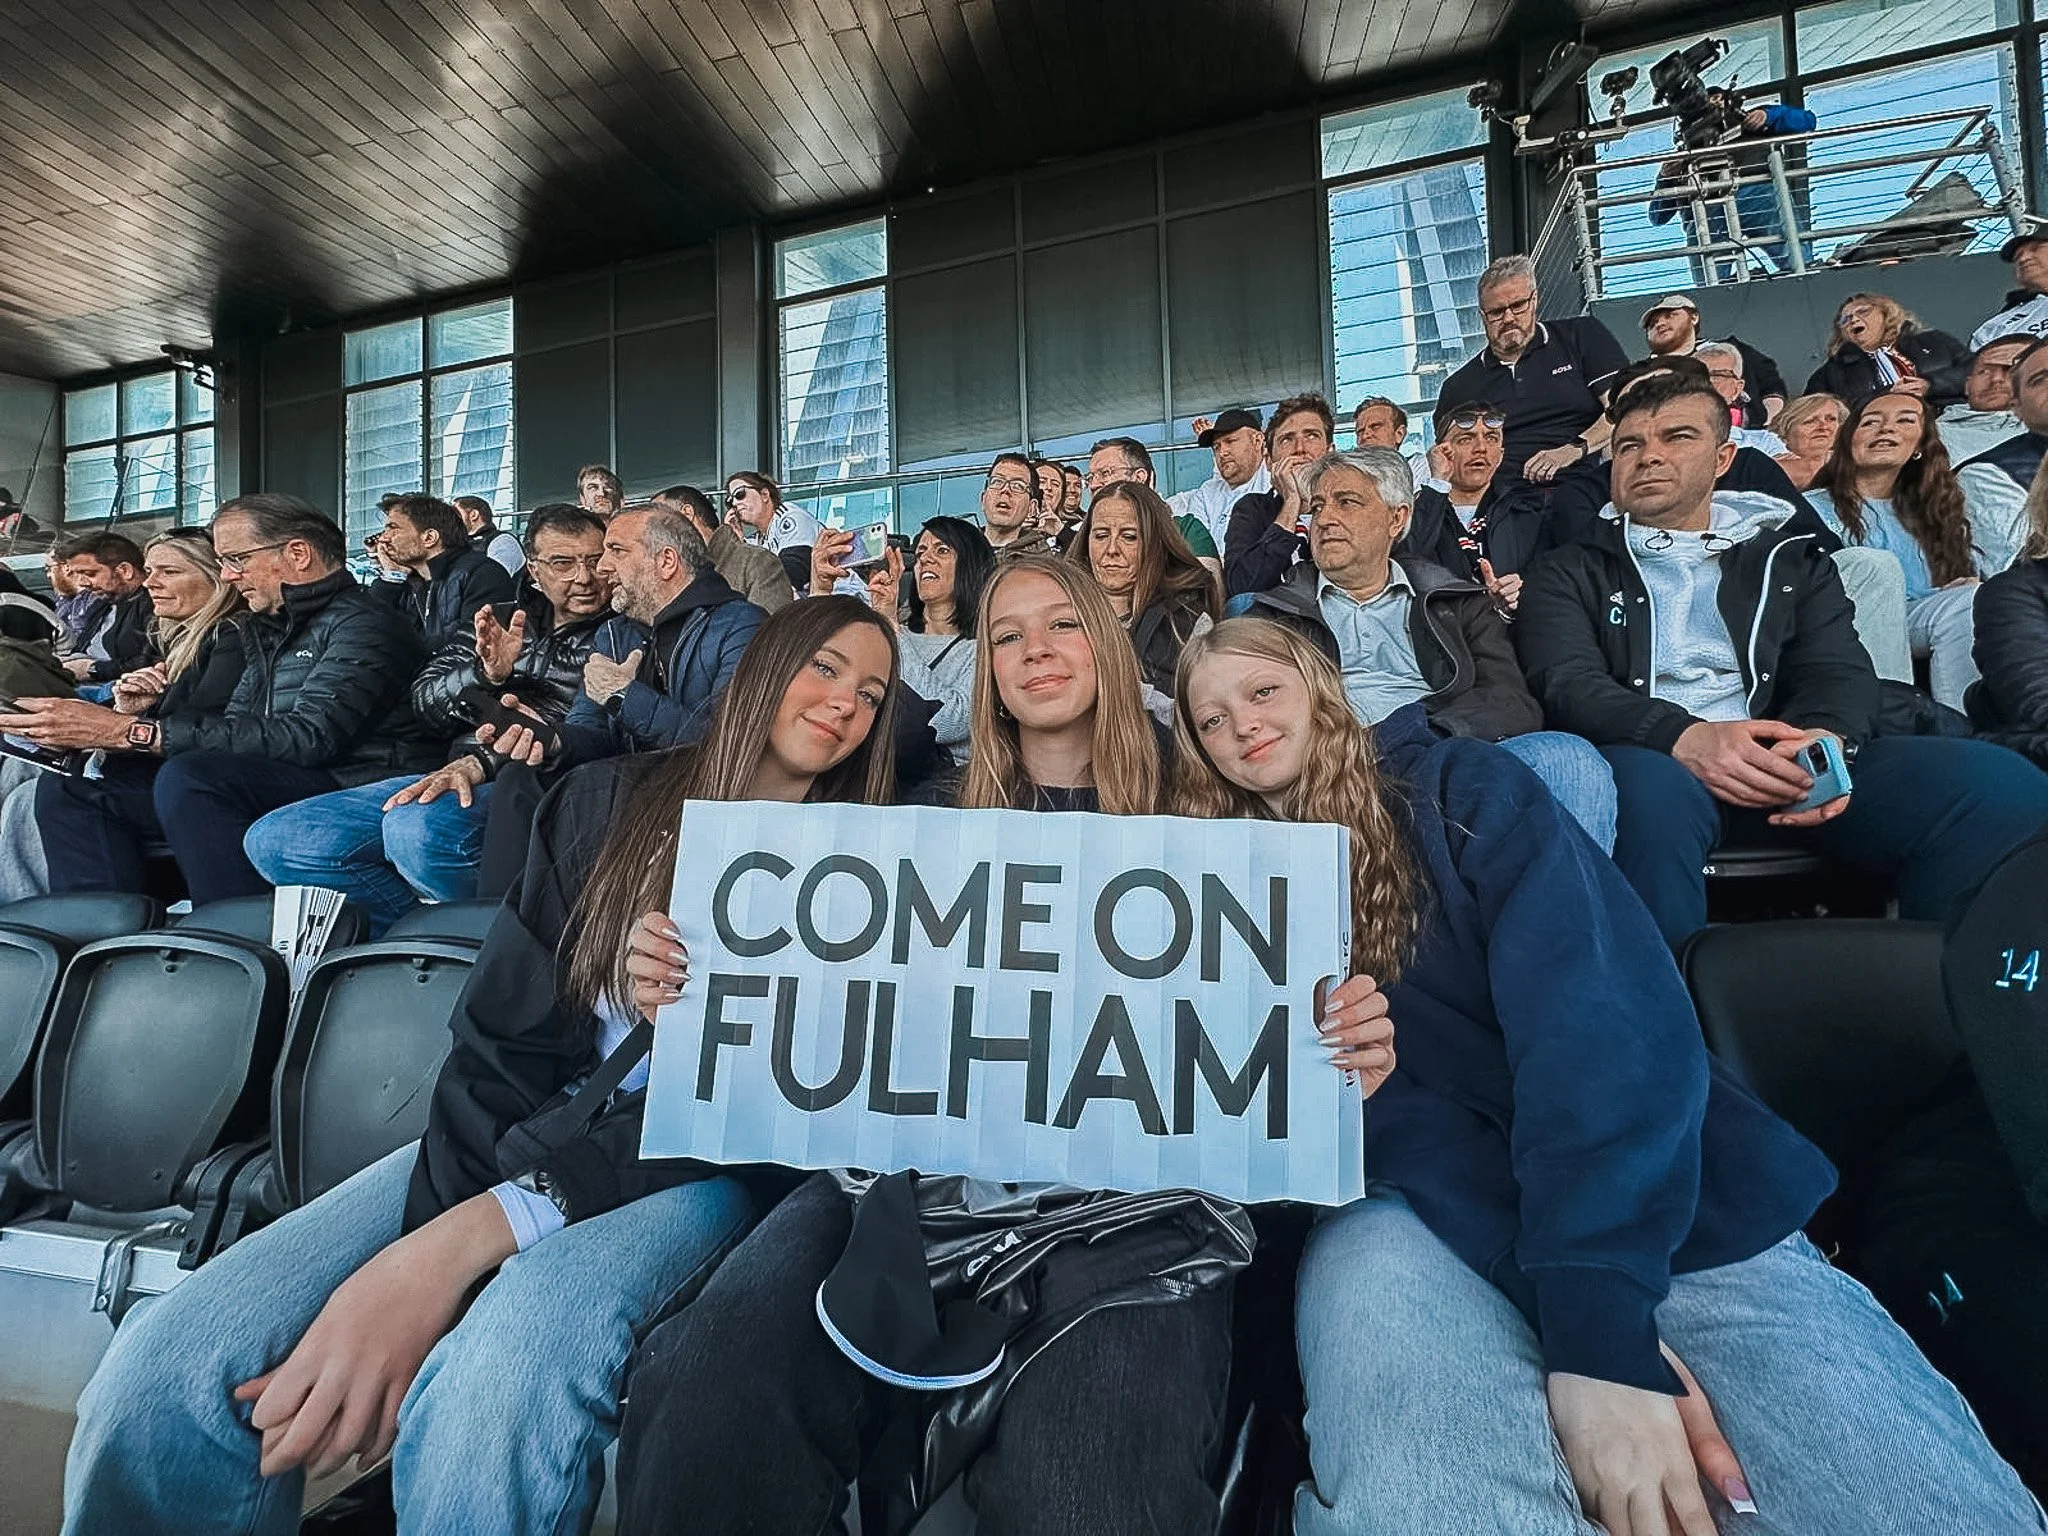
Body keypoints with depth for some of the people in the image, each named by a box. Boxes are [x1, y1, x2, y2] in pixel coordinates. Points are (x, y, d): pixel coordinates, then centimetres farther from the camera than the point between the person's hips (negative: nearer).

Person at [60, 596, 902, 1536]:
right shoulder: (609, 803, 5)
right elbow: (502, 1036, -1)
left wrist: (465, 1241, -20)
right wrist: (430, 1234, -18)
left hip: (694, 1165, -2)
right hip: (525, 1134, 3)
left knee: (493, 1382, -33)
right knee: (161, 1372, -18)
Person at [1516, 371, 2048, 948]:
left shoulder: (1788, 559, 26)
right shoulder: (1569, 574, 15)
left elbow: (1839, 671, 11)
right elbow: (1568, 684, -2)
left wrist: (1827, 738, -15)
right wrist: (1685, 738, -22)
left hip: (1787, 765, 4)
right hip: (1652, 759, -3)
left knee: (2001, 784, -23)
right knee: (1652, 790, -39)